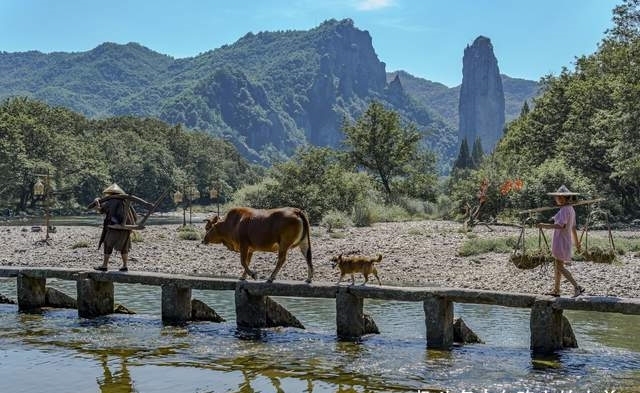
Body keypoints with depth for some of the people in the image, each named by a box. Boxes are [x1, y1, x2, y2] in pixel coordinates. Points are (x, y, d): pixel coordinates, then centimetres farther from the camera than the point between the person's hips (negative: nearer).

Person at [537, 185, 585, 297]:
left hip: (561, 241, -10)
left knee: (560, 267, -6)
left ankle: (577, 287, -10)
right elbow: (573, 228, 18)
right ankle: (556, 290, 22)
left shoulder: (565, 210, -18)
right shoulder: (571, 209, 12)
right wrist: (577, 243, 24)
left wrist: (546, 226, -40)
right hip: (566, 241, 10)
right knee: (557, 265, 16)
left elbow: (560, 225, -33)